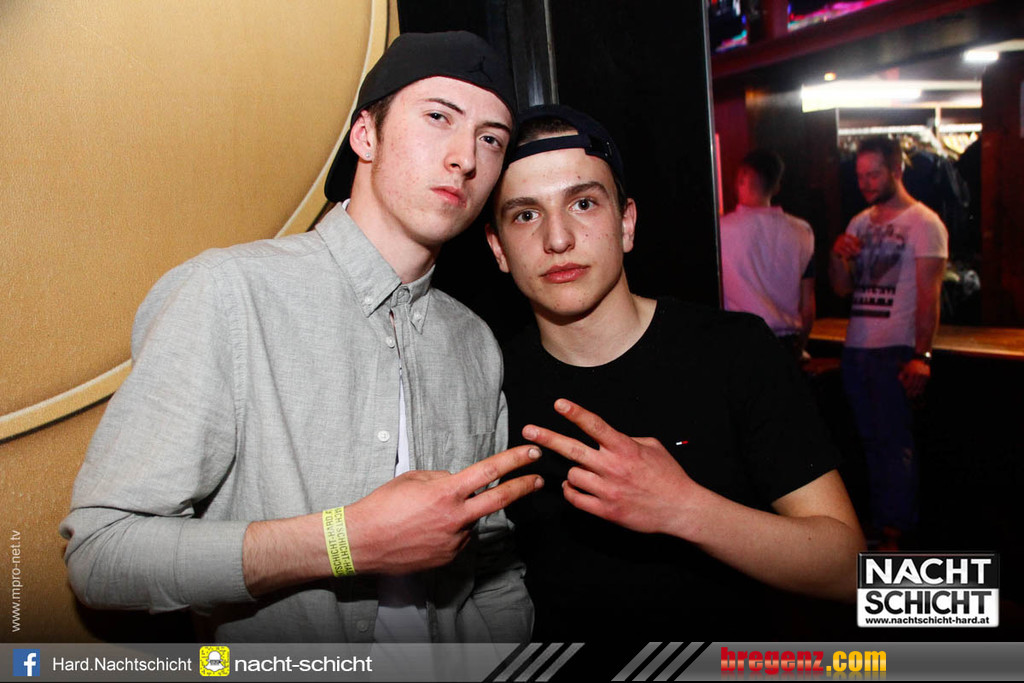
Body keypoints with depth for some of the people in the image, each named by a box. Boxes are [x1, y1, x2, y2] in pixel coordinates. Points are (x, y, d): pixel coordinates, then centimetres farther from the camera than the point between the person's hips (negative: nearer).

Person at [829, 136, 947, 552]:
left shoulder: (924, 223, -4)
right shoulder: (859, 223, 15)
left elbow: (929, 296, -10)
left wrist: (921, 356, -17)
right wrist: (838, 257, -4)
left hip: (895, 350, -6)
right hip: (856, 347, 6)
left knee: (894, 442, -3)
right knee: (871, 440, 11)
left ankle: (894, 536, 5)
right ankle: (878, 525, 20)